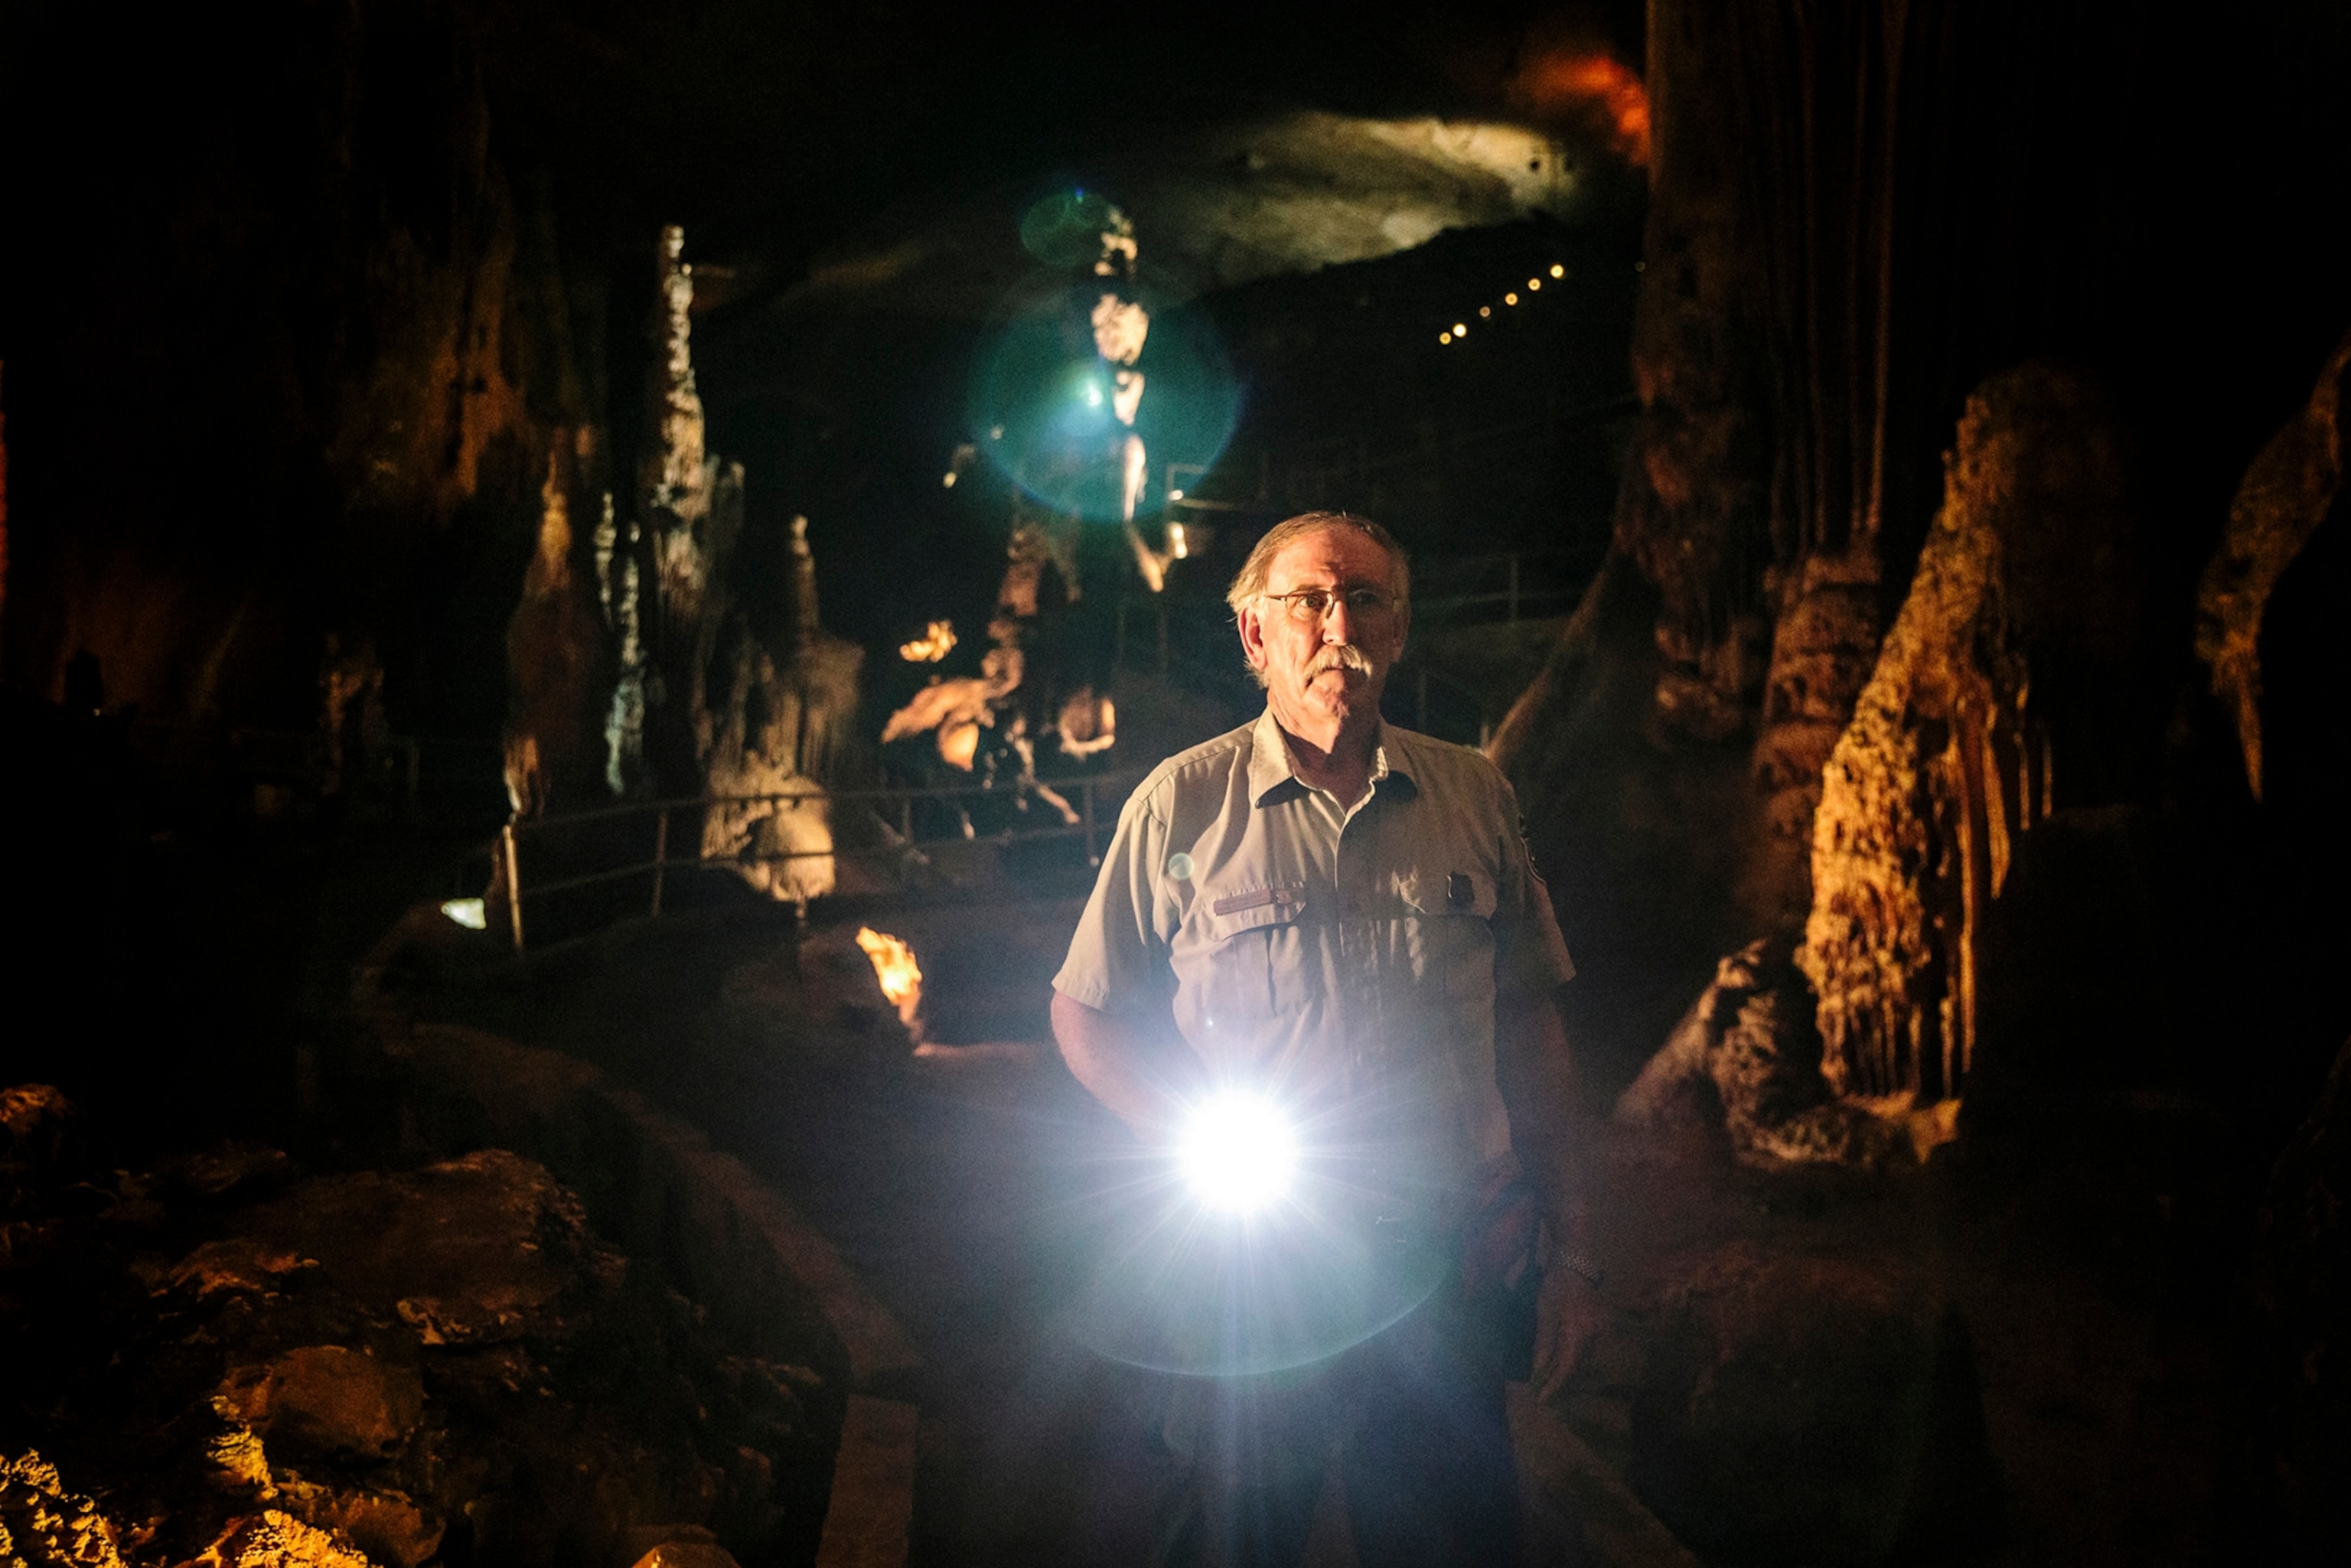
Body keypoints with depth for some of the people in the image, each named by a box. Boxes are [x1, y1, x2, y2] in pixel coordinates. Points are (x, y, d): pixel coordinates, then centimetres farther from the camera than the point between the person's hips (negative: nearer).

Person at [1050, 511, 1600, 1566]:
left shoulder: (1474, 797, 6)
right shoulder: (1182, 804, -1)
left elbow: (1530, 1025, 10)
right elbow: (1083, 1015, 4)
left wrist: (1568, 1243, 7)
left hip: (1451, 1279, 2)